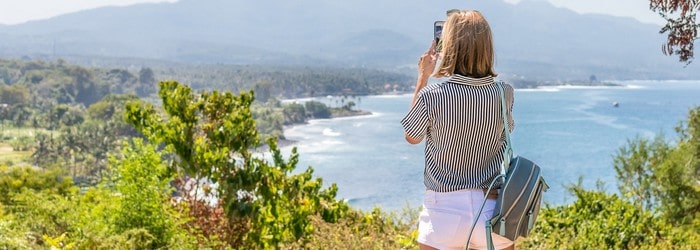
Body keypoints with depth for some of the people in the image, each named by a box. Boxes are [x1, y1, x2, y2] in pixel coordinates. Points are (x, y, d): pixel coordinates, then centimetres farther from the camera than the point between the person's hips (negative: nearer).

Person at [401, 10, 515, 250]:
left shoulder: (431, 96, -15)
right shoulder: (504, 94, -6)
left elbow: (412, 137, 5)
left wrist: (422, 78, 7)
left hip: (445, 210, -2)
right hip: (493, 209, 3)